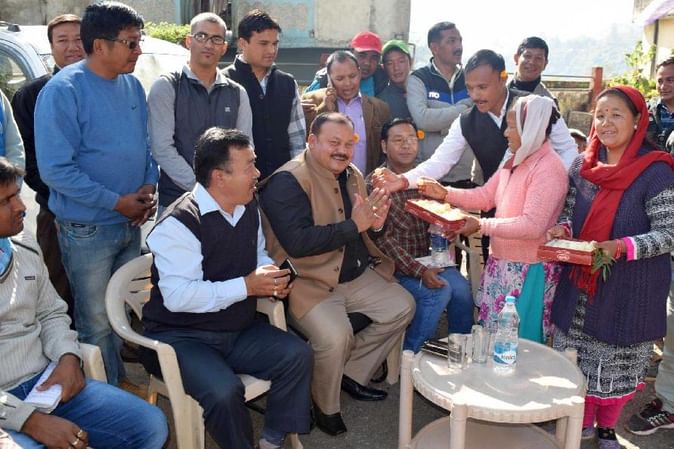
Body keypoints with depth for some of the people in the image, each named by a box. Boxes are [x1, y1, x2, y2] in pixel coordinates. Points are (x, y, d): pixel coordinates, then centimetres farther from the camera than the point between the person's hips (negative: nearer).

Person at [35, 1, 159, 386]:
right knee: (97, 322, 6)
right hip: (87, 229, -6)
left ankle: (120, 382, 37)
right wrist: (116, 202, -18)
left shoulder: (132, 85, 5)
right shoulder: (63, 91, -15)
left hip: (132, 223, 6)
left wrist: (149, 185, -4)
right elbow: (55, 169, -18)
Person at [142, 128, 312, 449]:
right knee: (224, 390, -31)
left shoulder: (249, 209, 5)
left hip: (238, 329, 7)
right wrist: (247, 286, -27)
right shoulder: (178, 223, -21)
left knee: (298, 355, -12)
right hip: (183, 337, -7)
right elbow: (178, 296, -29)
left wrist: (272, 278, -3)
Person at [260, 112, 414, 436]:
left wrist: (374, 224, -7)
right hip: (309, 282, -8)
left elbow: (365, 236, 18)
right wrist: (353, 225, -25)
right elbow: (297, 242, -28)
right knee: (335, 336, -28)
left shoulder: (353, 176, 11)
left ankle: (352, 374, 19)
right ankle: (325, 409, 3)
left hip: (357, 275, 8)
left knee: (403, 307, 2)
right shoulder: (288, 181, -15)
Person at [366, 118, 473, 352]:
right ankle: (410, 355, -5)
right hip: (396, 265, -4)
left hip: (430, 259, 5)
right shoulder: (375, 184, -8)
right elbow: (382, 238, -14)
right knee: (439, 291, -25)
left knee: (462, 288, -20)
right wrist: (419, 271, -22)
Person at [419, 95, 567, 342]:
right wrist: (445, 193, 2)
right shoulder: (515, 161, 9)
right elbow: (486, 195, 14)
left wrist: (481, 225, -26)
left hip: (529, 272, -8)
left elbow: (532, 225, -26)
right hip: (501, 263, 8)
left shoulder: (549, 168, -19)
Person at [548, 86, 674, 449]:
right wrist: (562, 230, -11)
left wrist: (622, 247, -29)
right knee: (579, 356, 15)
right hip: (581, 281, 4)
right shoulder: (583, 165, 2)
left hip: (629, 289, -4)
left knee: (618, 361, 12)